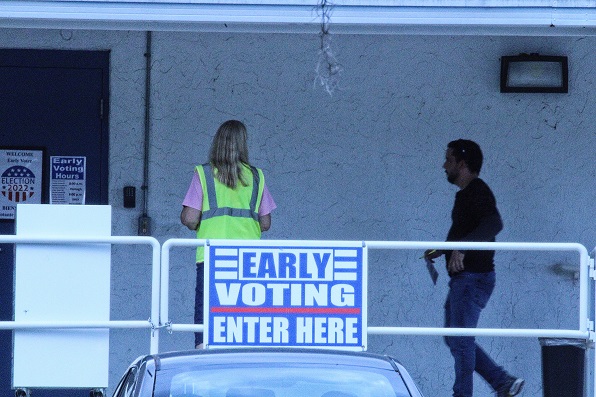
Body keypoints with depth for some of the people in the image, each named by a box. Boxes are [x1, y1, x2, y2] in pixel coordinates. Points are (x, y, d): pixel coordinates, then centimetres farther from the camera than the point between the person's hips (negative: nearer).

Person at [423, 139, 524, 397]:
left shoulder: (477, 192, -14)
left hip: (474, 277, -11)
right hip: (462, 278, 11)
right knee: (455, 339, 12)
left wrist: (461, 247, -40)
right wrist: (441, 250, 19)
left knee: (461, 338, -8)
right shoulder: (465, 194, 18)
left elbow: (494, 224, -32)